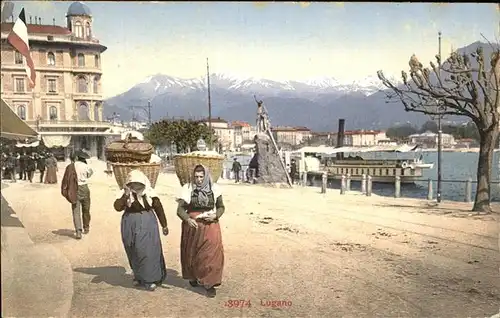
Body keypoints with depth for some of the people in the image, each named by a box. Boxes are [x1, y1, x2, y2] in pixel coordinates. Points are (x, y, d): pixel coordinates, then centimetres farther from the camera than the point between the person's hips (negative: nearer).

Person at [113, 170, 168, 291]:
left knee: (149, 250, -5)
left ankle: (150, 279, 5)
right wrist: (125, 196, -27)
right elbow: (117, 207, -14)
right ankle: (139, 276, 30)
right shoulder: (124, 193, -3)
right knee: (134, 252, 12)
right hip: (130, 225, 2)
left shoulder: (149, 193, -5)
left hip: (147, 224, -2)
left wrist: (164, 225, 5)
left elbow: (159, 208, 2)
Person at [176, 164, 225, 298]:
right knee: (192, 254, 14)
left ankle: (209, 284, 4)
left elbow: (221, 207, 9)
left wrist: (215, 215, -12)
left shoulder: (214, 189, -3)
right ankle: (193, 277, 38)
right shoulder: (188, 189, -7)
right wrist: (187, 219, -25)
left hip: (210, 226, 0)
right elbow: (180, 209, -6)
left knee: (211, 254, -7)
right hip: (192, 226, 0)